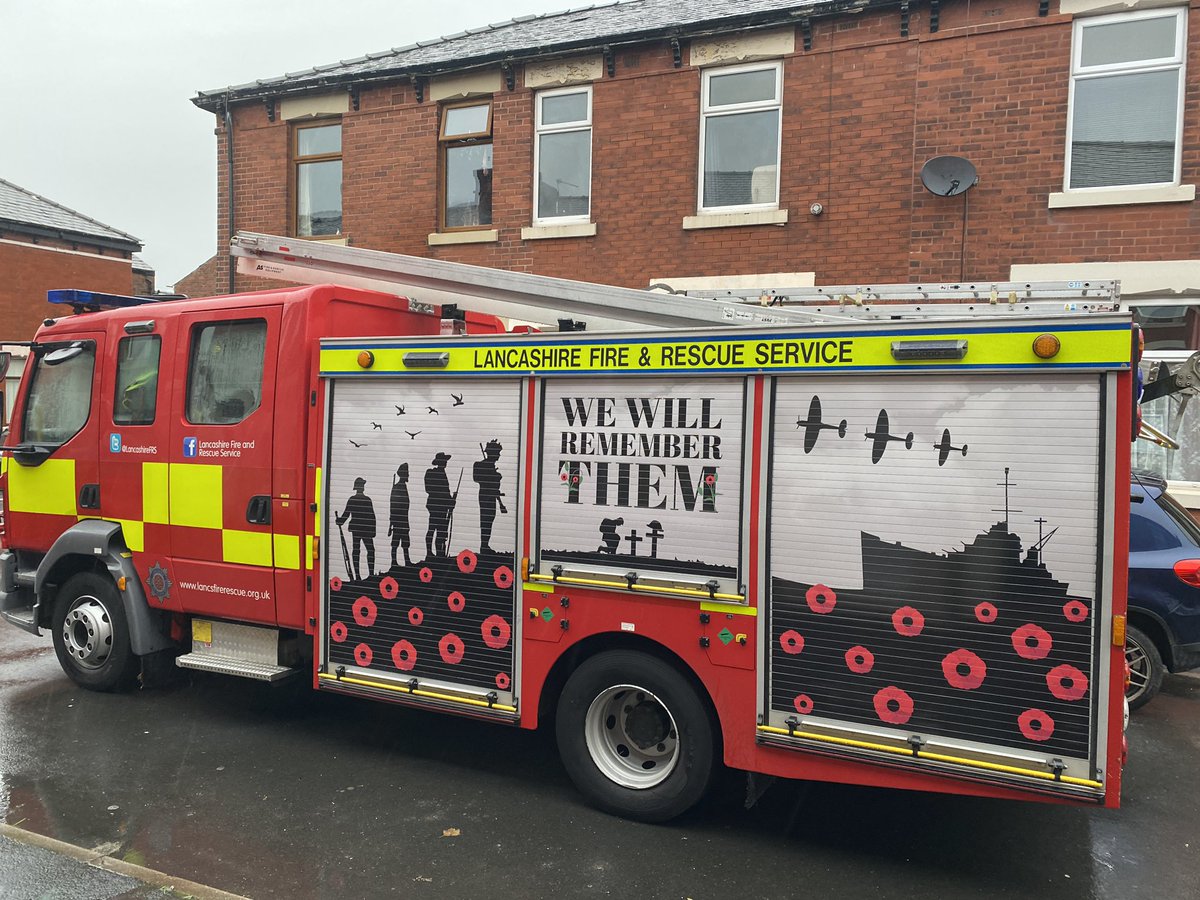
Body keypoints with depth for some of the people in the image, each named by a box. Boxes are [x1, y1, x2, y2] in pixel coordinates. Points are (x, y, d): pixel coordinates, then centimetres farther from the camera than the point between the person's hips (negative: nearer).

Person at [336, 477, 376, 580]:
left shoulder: (351, 499, -1)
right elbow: (372, 517, -10)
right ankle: (371, 573, -7)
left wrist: (339, 521, 23)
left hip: (355, 529, 4)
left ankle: (357, 575, 7)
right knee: (370, 550, 1)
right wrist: (373, 530, -3)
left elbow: (346, 514, 4)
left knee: (356, 550, 8)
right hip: (366, 529, -4)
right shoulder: (367, 500, -11)